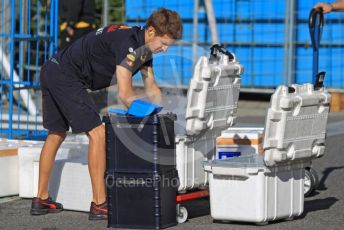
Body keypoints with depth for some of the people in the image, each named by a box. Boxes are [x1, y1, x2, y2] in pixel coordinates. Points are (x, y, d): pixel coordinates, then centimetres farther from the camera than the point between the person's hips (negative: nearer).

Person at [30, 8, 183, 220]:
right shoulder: (126, 42, -22)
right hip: (67, 77, -11)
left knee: (56, 135, 19)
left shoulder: (144, 46, 8)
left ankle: (41, 200, 28)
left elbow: (152, 89, 19)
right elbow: (125, 94, -24)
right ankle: (99, 205, -7)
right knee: (98, 134, -10)